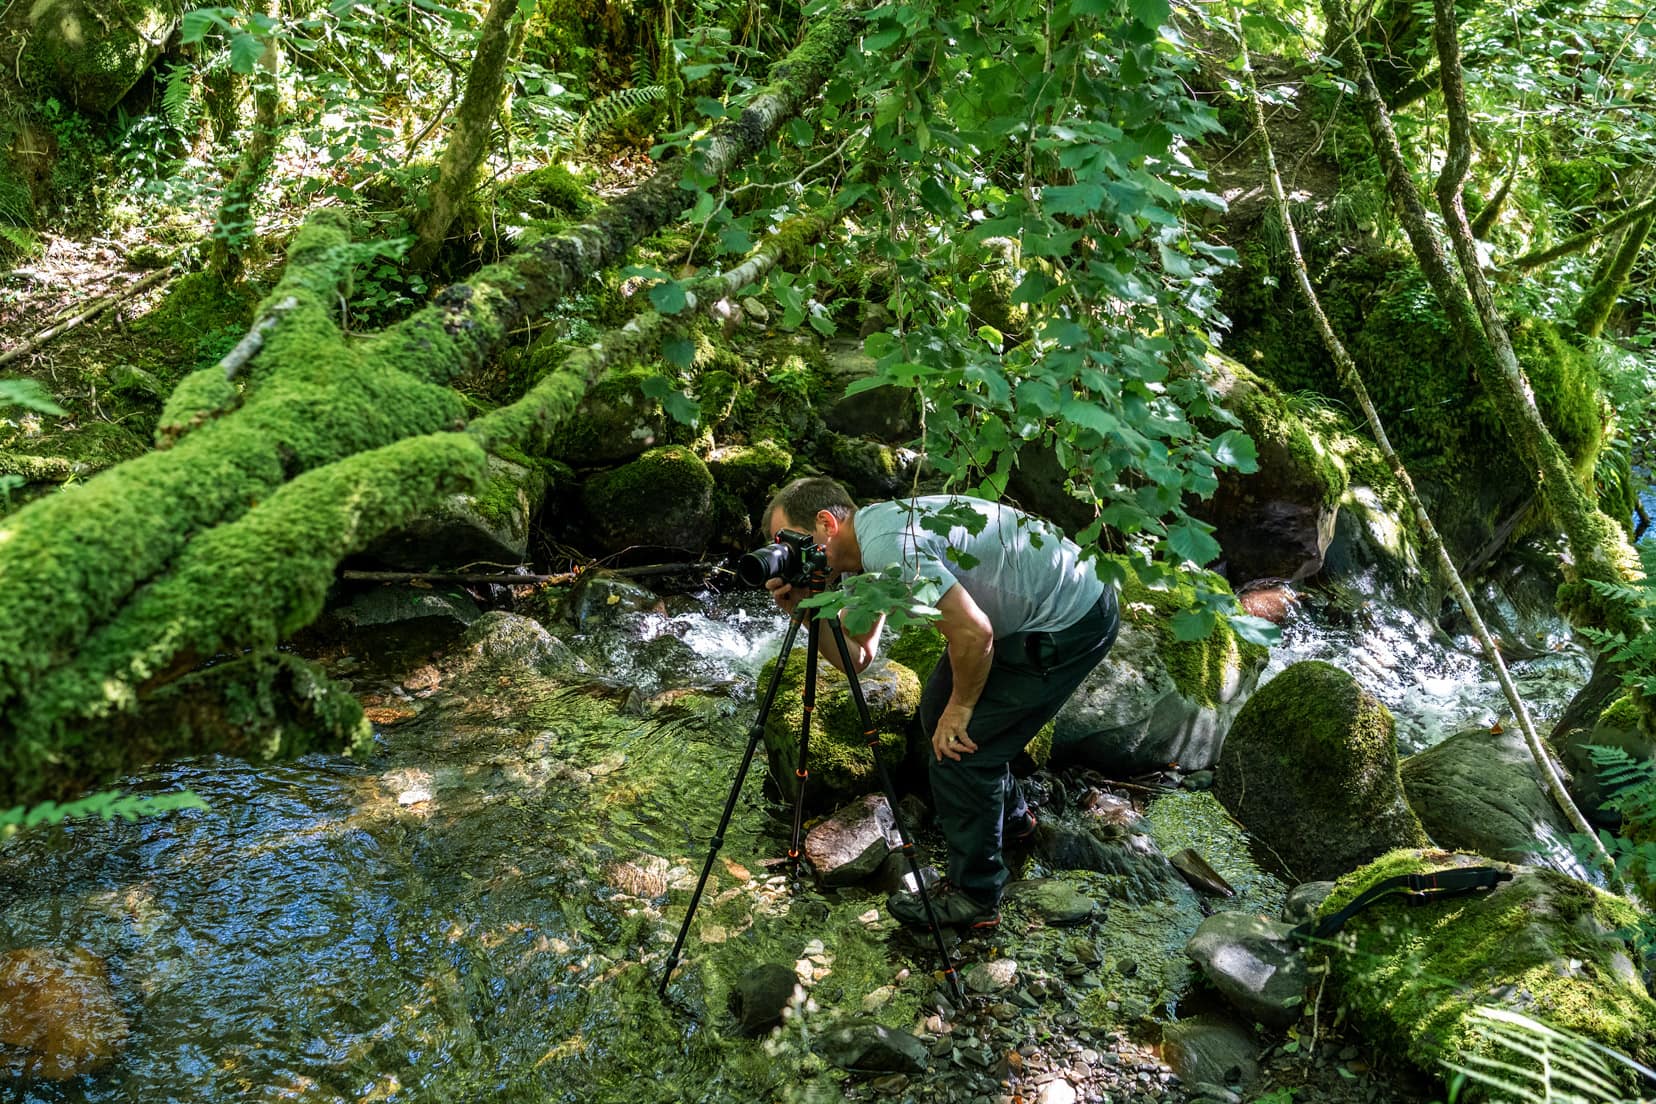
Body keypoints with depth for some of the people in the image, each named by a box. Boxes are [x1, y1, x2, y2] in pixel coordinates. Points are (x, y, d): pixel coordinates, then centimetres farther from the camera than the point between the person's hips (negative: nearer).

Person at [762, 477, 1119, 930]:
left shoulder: (889, 546, -26)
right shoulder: (866, 552, 6)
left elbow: (973, 633, -28)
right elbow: (857, 656, 7)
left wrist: (961, 708, -13)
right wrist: (804, 607, -7)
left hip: (1072, 621, -10)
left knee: (958, 744, -8)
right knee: (938, 709, 20)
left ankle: (974, 896, 9)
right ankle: (1010, 817, 42)